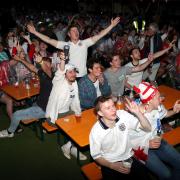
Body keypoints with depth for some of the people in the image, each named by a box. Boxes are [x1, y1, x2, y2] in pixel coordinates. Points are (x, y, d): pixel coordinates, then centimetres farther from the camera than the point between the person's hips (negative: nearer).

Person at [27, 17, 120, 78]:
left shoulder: (85, 43, 3)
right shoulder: (65, 45, 2)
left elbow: (98, 36, 0)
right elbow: (49, 40, -1)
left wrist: (111, 26, -4)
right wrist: (35, 32, -5)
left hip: (83, 77, 1)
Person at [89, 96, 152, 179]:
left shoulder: (123, 115, -11)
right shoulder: (96, 131, -16)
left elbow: (147, 128, -7)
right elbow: (96, 156, -4)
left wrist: (138, 112, -24)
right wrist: (113, 166, -18)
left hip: (128, 159, 3)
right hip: (110, 164, -2)